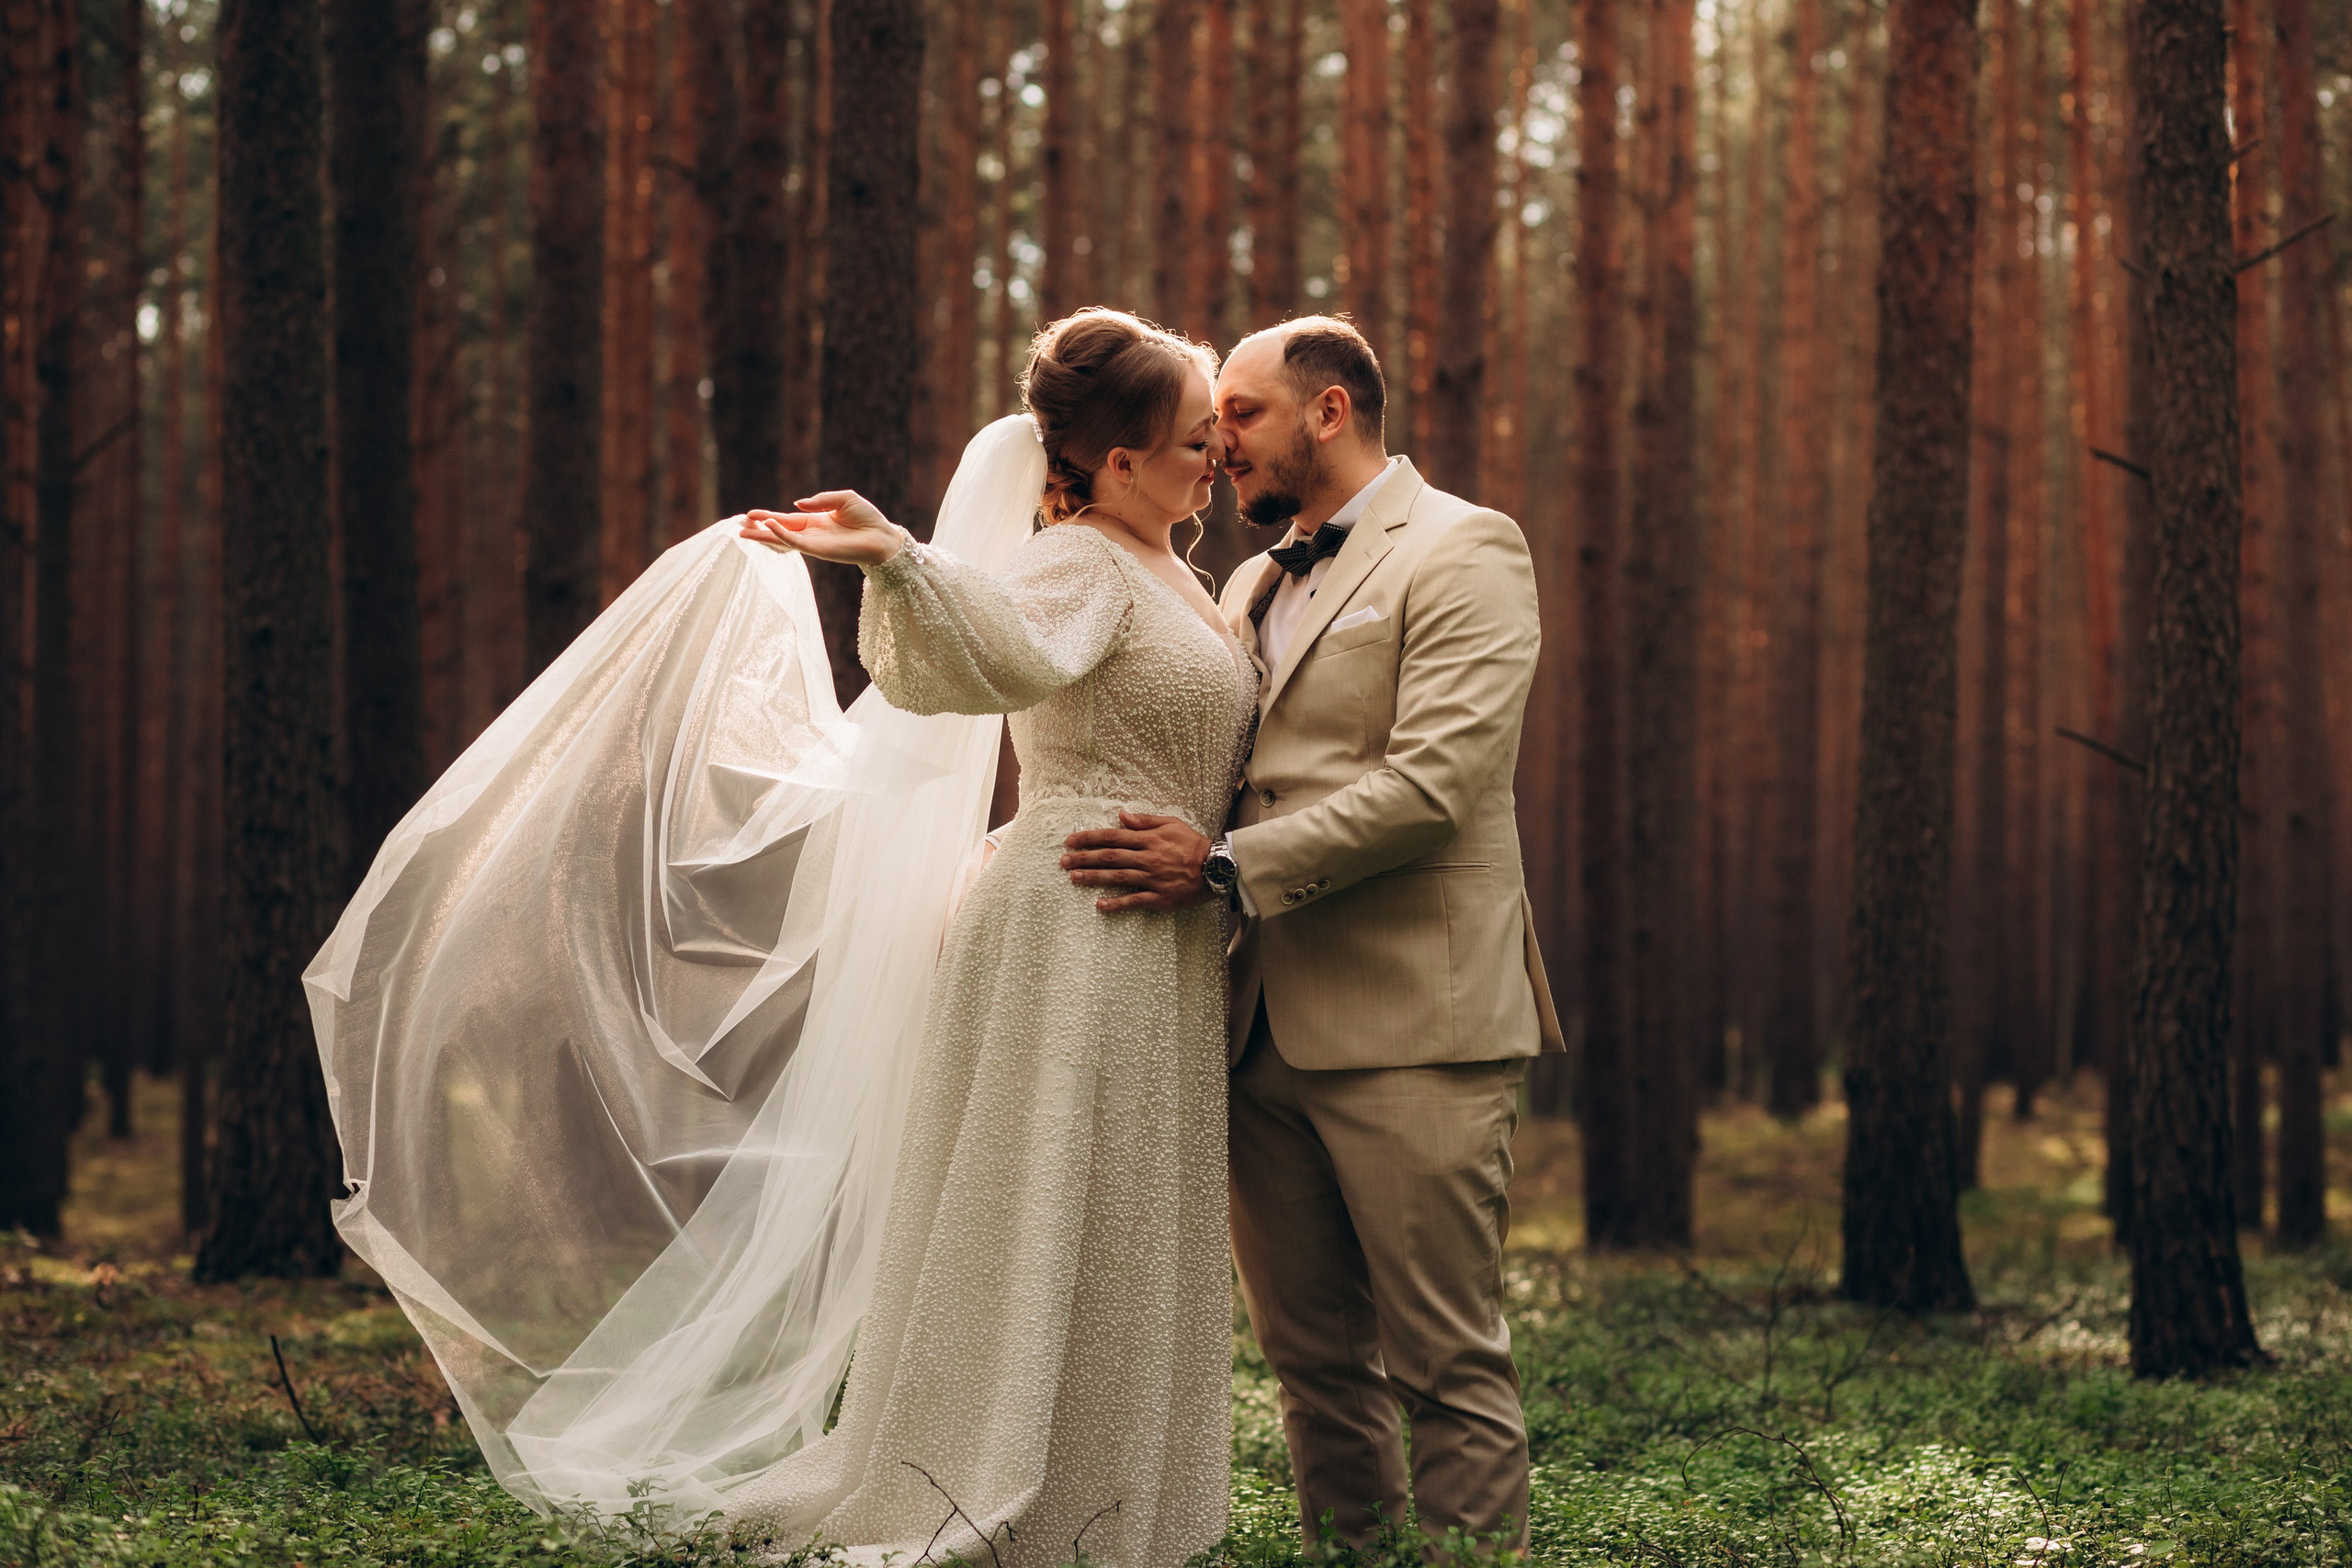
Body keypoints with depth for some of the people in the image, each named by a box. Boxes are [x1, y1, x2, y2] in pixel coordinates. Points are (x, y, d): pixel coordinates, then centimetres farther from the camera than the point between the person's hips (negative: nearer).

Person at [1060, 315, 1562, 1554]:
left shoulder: (1462, 550, -4)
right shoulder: (1250, 585, 21)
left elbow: (1434, 782, -16)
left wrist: (1227, 867, -19)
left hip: (1409, 1025, -7)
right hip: (1266, 1024, 8)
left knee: (1443, 1358, -4)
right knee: (1311, 1354, 11)